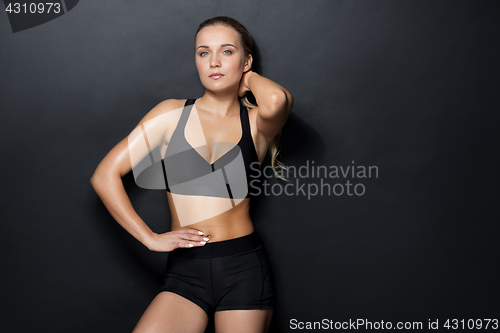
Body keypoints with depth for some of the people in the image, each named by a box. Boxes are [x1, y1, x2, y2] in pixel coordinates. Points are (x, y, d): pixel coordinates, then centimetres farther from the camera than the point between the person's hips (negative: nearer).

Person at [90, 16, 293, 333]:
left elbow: (276, 100, -24)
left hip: (245, 269, 0)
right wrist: (150, 238, -3)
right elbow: (105, 176, 3)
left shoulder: (256, 123, 2)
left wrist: (249, 78, -1)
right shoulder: (172, 114, 3)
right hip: (185, 271, 0)